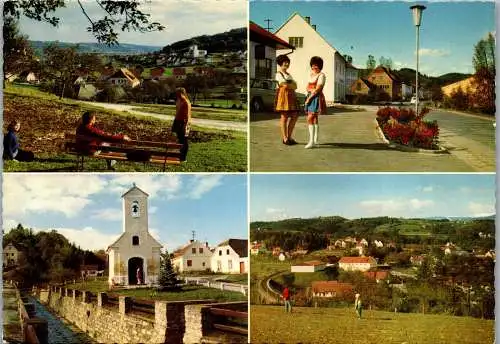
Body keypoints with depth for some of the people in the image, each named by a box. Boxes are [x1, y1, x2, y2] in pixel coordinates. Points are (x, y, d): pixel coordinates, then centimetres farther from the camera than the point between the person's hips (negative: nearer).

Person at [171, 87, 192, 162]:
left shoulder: (186, 102, -15)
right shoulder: (178, 101, 10)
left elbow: (187, 115, -18)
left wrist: (186, 125, -22)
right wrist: (174, 123, 21)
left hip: (183, 123, -8)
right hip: (178, 122, 8)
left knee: (184, 141, -2)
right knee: (179, 139, 14)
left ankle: (183, 158, 4)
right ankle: (180, 155, 23)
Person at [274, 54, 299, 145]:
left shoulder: (288, 74, 25)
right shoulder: (279, 74, -1)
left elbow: (295, 86, 15)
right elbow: (285, 85, -13)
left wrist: (288, 85, -2)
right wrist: (292, 85, 2)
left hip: (291, 96, 8)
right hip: (283, 94, -8)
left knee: (295, 116, 2)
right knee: (284, 116, -7)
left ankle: (289, 137, 8)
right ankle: (284, 138, -4)